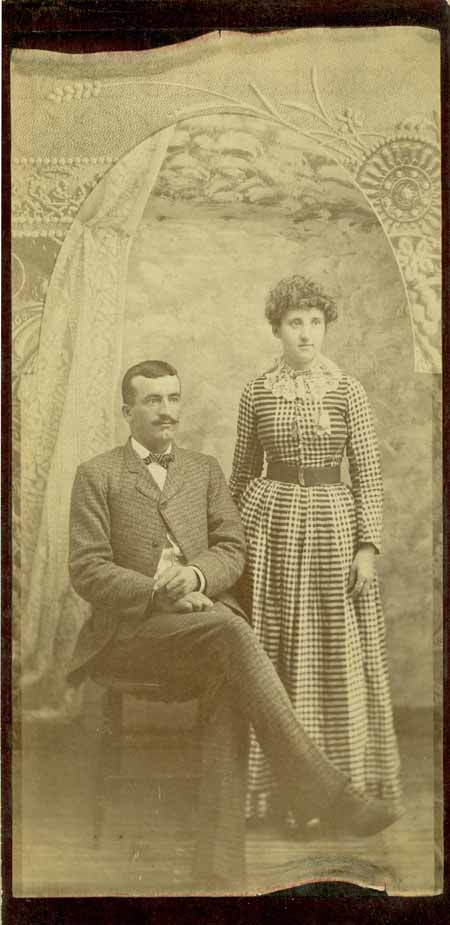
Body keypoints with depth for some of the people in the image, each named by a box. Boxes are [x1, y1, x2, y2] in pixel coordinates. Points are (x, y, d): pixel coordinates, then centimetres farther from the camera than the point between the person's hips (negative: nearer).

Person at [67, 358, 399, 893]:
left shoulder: (204, 470, 20)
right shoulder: (97, 476, 8)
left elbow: (232, 549, 11)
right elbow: (87, 570, -1)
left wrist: (195, 574, -12)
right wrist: (160, 593, -16)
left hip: (206, 617, 4)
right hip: (131, 629, -3)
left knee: (228, 684, -31)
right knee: (229, 629, -33)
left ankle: (218, 873, -31)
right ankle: (321, 789, -33)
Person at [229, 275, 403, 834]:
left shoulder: (348, 392, 1)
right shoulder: (256, 393, 4)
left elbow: (368, 475, -1)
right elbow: (243, 473, 12)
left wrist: (367, 545, -8)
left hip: (333, 524, -1)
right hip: (271, 525, 1)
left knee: (337, 655, 3)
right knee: (275, 654, 4)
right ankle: (279, 788, 18)